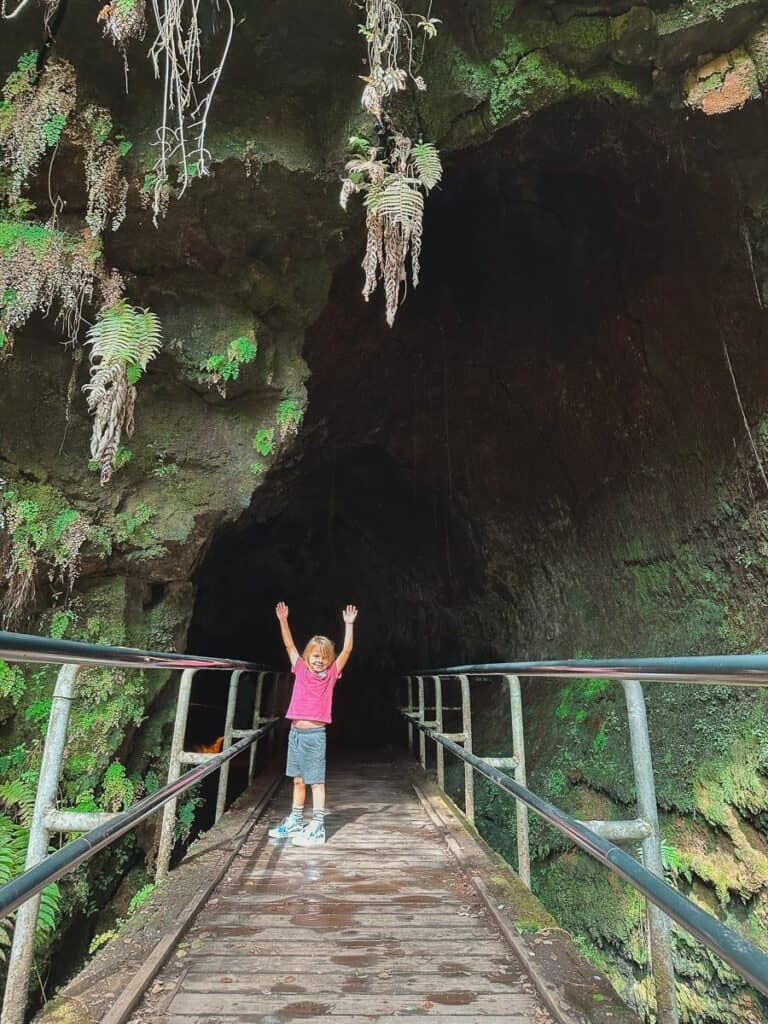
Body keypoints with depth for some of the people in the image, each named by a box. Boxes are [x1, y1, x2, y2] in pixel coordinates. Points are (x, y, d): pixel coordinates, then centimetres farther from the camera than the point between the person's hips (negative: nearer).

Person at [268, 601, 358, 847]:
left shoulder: (331, 674, -1)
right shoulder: (301, 670, 5)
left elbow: (347, 650, -10)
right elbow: (289, 644, 0)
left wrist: (349, 624, -18)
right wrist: (282, 620, -8)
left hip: (315, 734, -4)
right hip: (295, 732, 4)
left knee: (316, 781, 1)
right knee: (298, 780, 16)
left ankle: (317, 828, 7)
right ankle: (295, 822, 30)